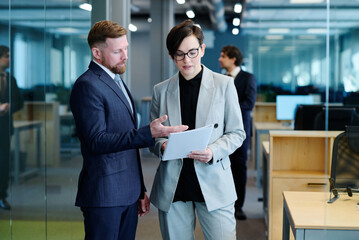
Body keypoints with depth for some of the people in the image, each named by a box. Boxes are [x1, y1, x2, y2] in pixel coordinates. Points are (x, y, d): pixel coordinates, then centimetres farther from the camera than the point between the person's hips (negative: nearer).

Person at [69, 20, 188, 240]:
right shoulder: (87, 86, -12)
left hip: (128, 193, 9)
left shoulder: (117, 82, 18)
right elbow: (96, 141, -21)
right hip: (104, 195, -9)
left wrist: (140, 190, 21)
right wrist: (148, 133, -28)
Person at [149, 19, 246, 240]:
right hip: (172, 188, 2)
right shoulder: (161, 90, 8)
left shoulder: (224, 85, 2)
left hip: (213, 185, -2)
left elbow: (237, 133, 4)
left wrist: (214, 151, -15)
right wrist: (162, 145, -10)